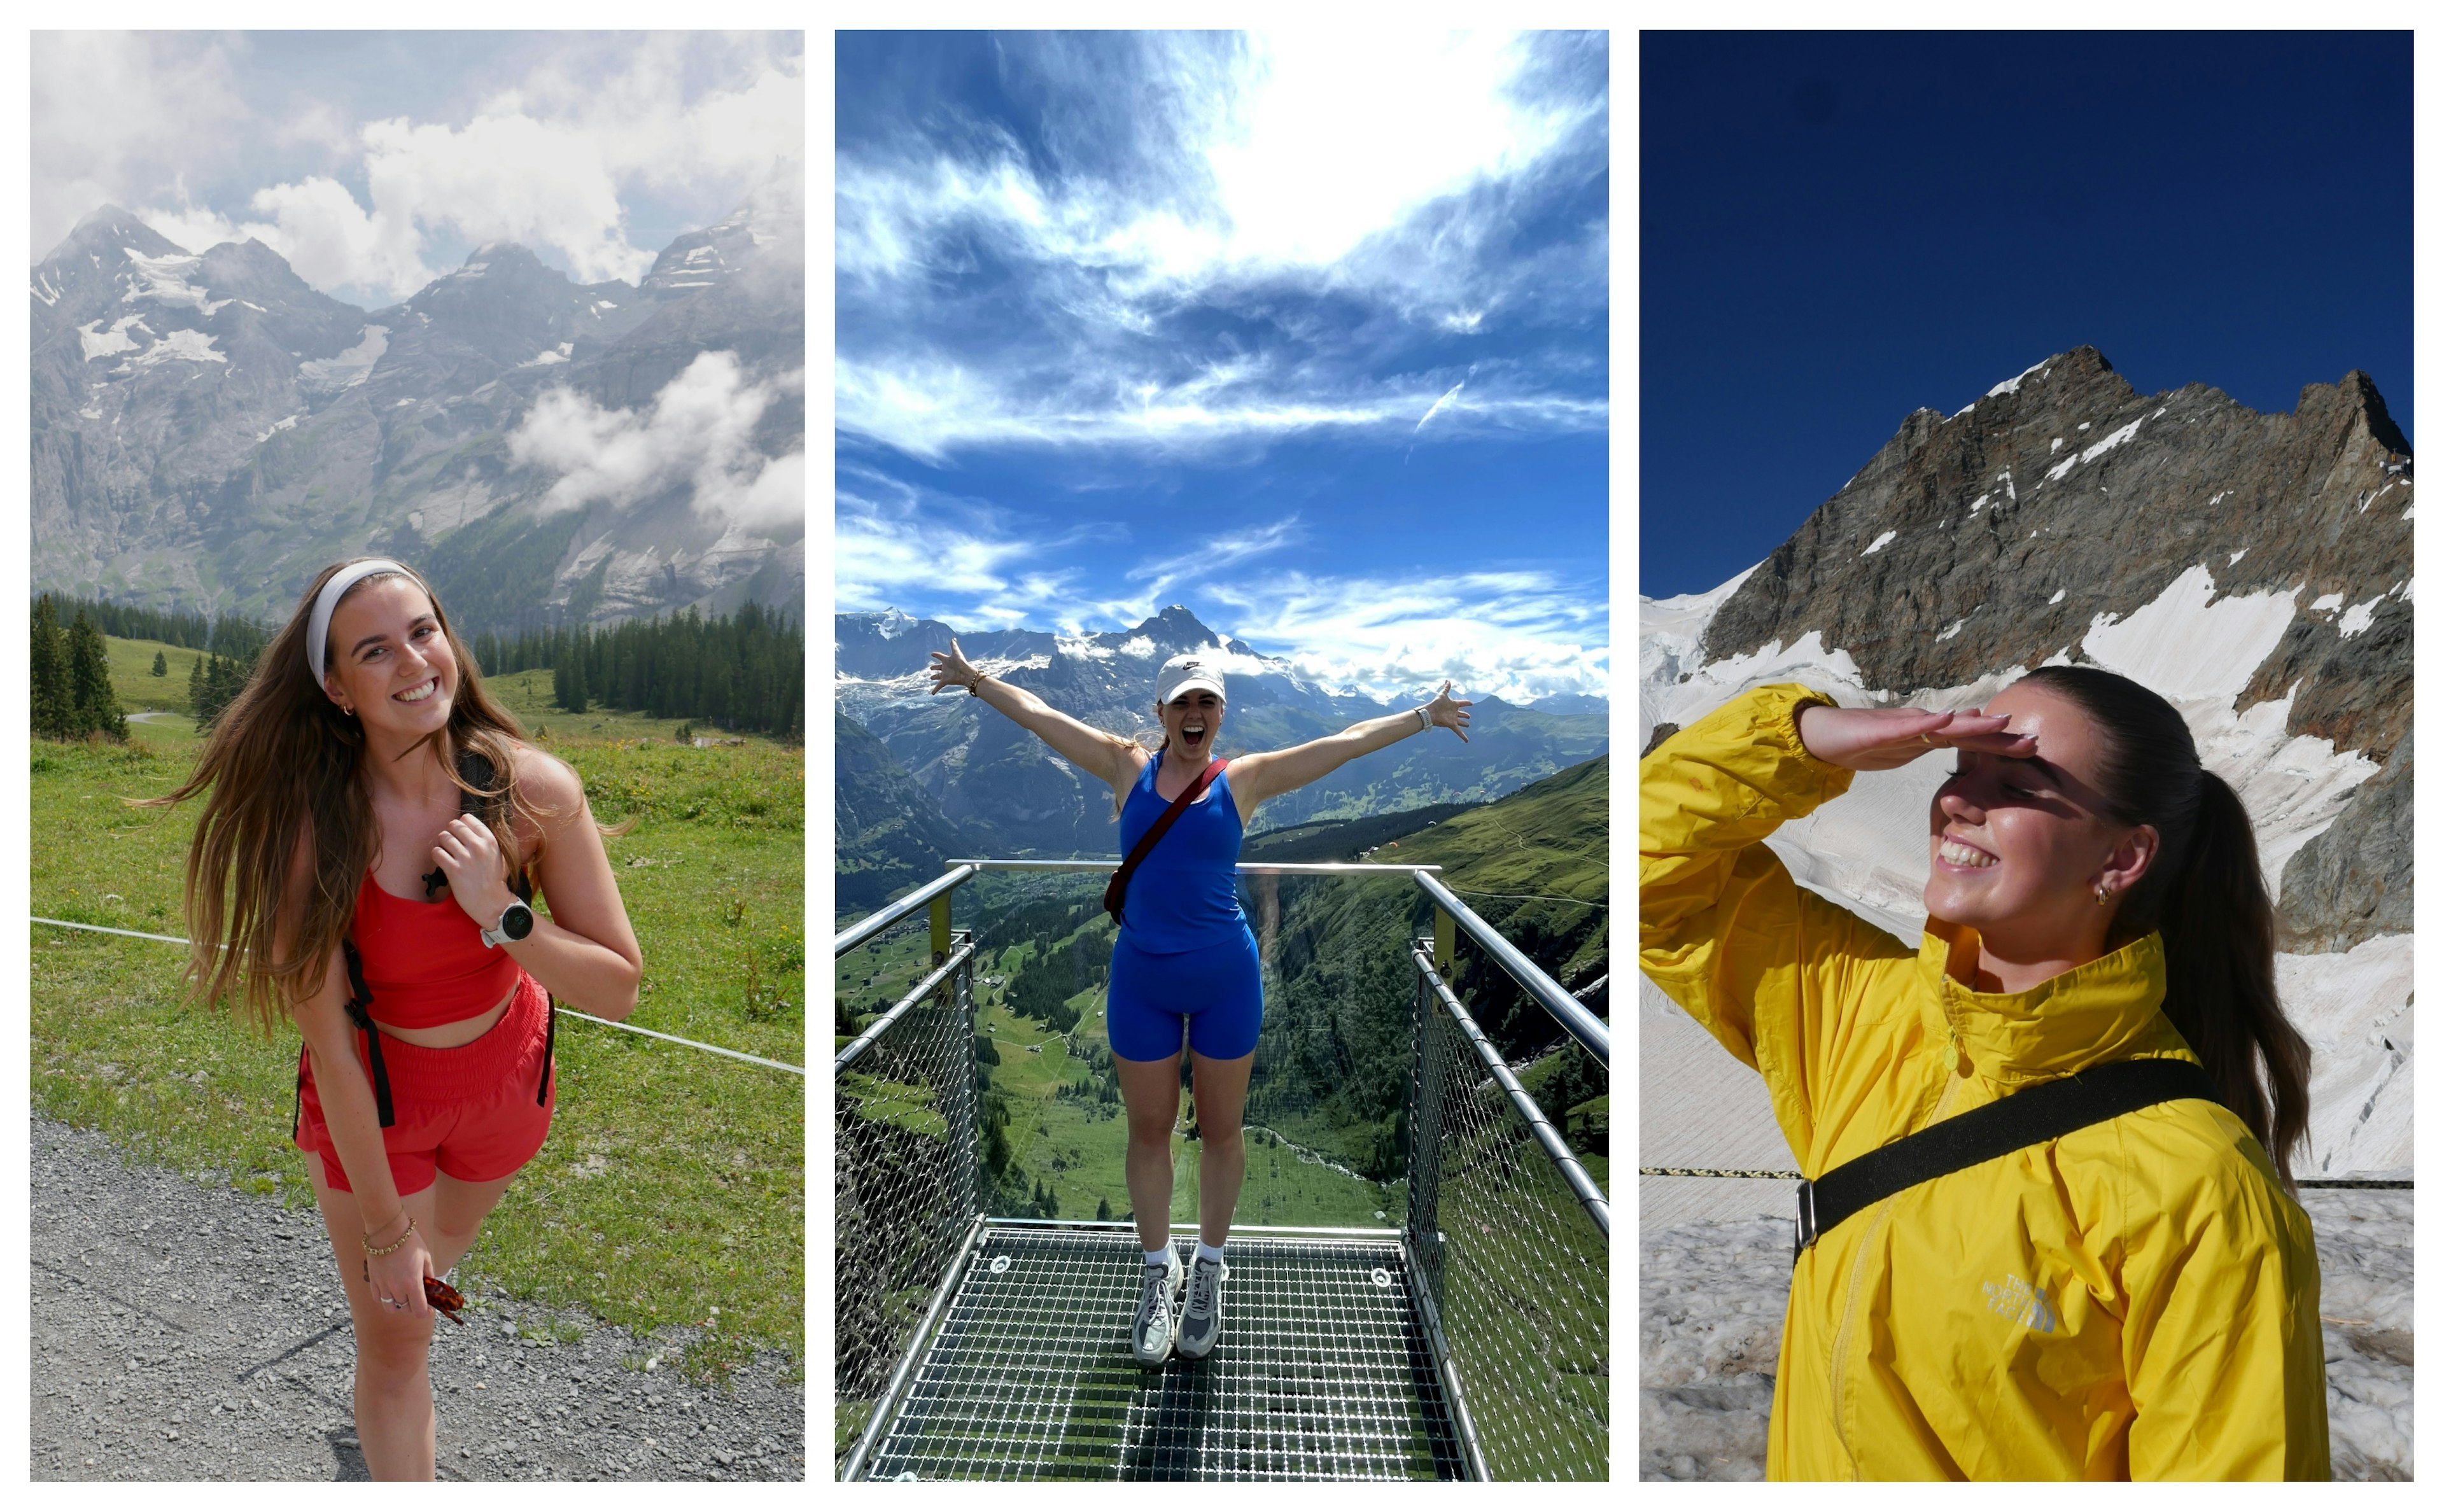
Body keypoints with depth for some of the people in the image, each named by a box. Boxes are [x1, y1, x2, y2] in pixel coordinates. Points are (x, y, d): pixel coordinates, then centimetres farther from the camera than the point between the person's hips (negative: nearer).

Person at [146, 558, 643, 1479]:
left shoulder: (534, 789, -24)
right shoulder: (313, 827, -27)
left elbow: (618, 990, -20)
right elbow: (328, 1042, -21)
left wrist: (499, 913, -36)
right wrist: (383, 1234, -14)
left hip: (507, 1081, 2)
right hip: (367, 1101, -2)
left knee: (444, 1250, 31)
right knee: (393, 1344, 10)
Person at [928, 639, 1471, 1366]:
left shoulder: (1245, 779, -1)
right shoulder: (1128, 767, 1)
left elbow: (1348, 741, 2)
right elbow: (1039, 714, 9)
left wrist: (1422, 716, 5)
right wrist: (975, 680, 16)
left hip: (1225, 978, 0)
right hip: (1141, 979, 1)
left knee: (1221, 1128, 13)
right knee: (1149, 1130, 13)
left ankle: (1209, 1266, 36)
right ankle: (1159, 1270, 35)